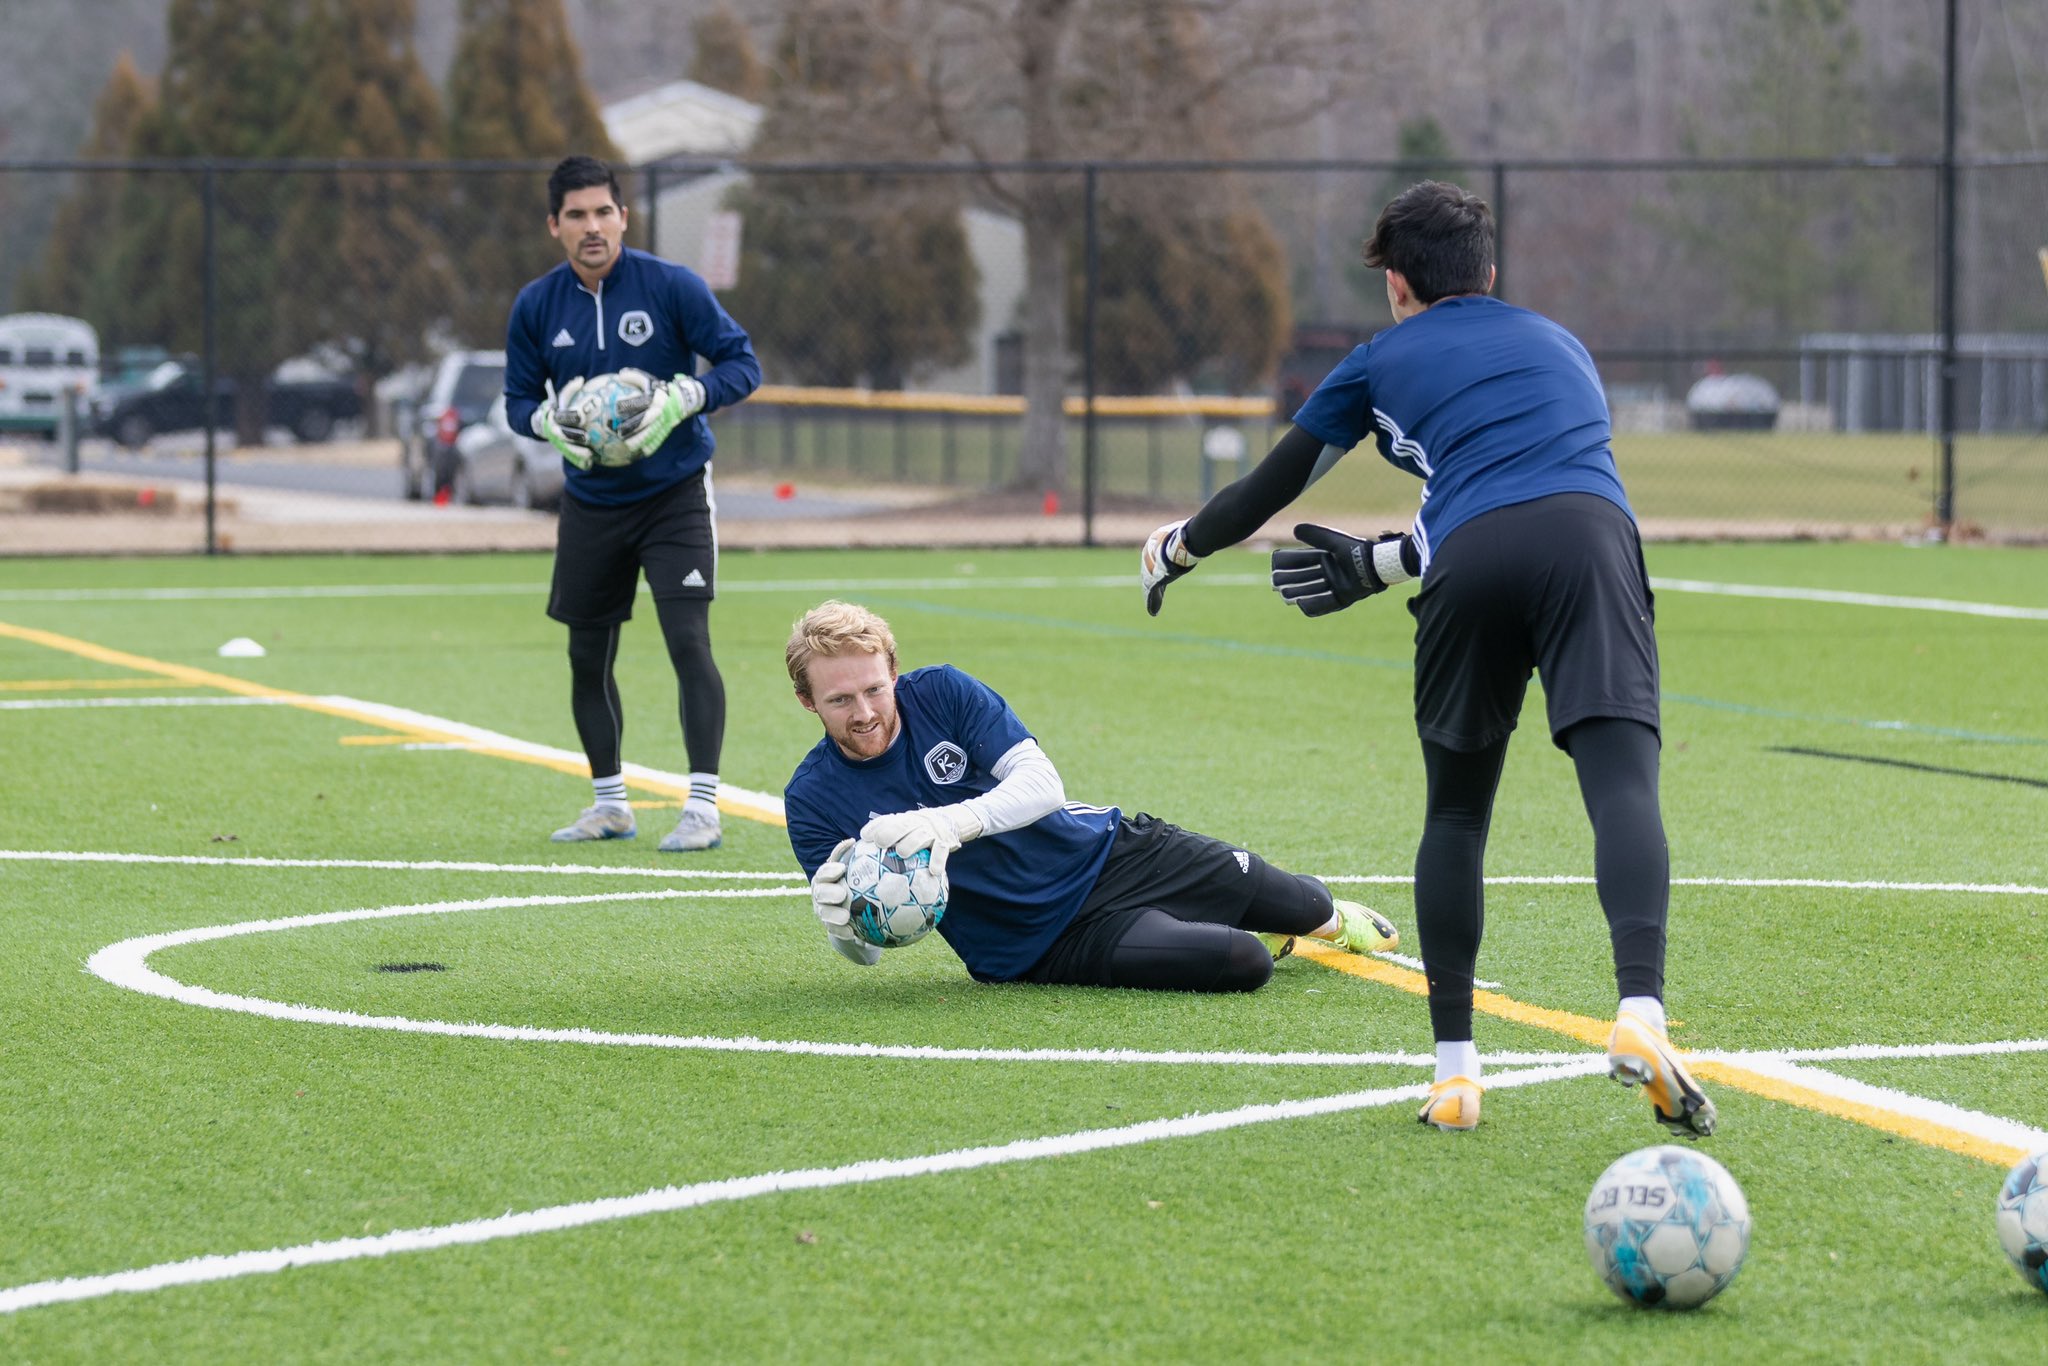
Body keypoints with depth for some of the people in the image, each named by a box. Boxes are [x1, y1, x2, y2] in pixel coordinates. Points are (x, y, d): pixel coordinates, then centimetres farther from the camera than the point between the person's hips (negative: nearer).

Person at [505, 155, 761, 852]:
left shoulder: (673, 287, -11)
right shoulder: (535, 306, -1)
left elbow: (742, 362, -8)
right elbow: (518, 401, 8)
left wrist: (680, 399, -25)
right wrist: (552, 418, -15)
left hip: (675, 493, -4)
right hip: (591, 502, 4)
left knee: (688, 642, -15)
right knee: (587, 659, 10)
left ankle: (702, 807, -12)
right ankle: (609, 804, 27)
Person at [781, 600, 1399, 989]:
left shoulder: (941, 692, -13)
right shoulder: (813, 799, -14)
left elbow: (1043, 784, -20)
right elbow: (867, 949, -11)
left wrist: (950, 823, -40)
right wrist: (841, 920, -38)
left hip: (1108, 850, 2)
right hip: (1046, 945, -2)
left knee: (1291, 905, 11)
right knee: (1242, 965, -20)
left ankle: (1329, 916, 50)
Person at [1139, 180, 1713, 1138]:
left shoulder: (1385, 360, 29)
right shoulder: (1558, 343, 37)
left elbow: (1270, 490, 36)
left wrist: (1178, 547, 55)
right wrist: (1382, 564, 47)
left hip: (1470, 565, -1)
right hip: (1591, 535, 1)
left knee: (1456, 813, 15)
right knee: (1622, 780, -12)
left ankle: (1455, 1069, 13)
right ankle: (1640, 1016, -35)